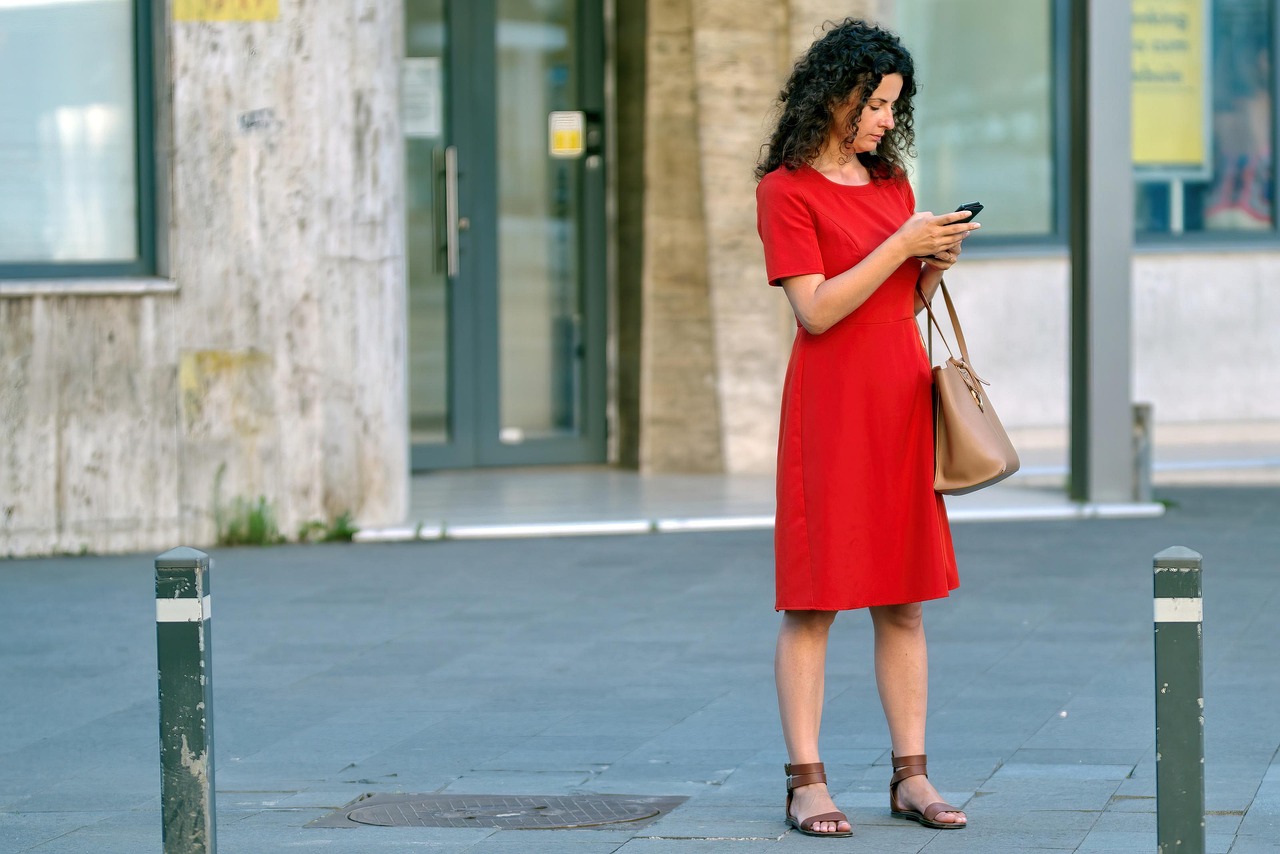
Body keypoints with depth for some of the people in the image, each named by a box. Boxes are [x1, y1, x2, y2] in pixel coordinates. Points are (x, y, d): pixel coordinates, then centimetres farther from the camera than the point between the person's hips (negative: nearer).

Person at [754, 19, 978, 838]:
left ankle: (911, 776, 9)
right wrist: (902, 244, -16)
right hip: (830, 406, -6)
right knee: (812, 601, -4)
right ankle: (807, 783, -2)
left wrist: (935, 265, 1)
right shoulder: (786, 188, -6)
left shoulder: (893, 181, 15)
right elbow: (817, 310, -13)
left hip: (902, 399, 6)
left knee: (905, 601, 6)